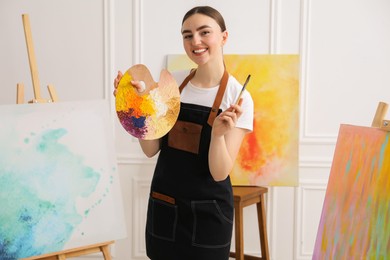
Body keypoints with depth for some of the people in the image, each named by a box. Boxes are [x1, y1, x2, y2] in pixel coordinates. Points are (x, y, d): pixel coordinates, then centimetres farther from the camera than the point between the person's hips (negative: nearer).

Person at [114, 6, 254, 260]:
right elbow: (151, 149, 1)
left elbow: (219, 173, -16)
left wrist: (218, 133, -32)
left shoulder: (238, 97, -12)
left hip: (208, 213, -3)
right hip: (163, 207, 4)